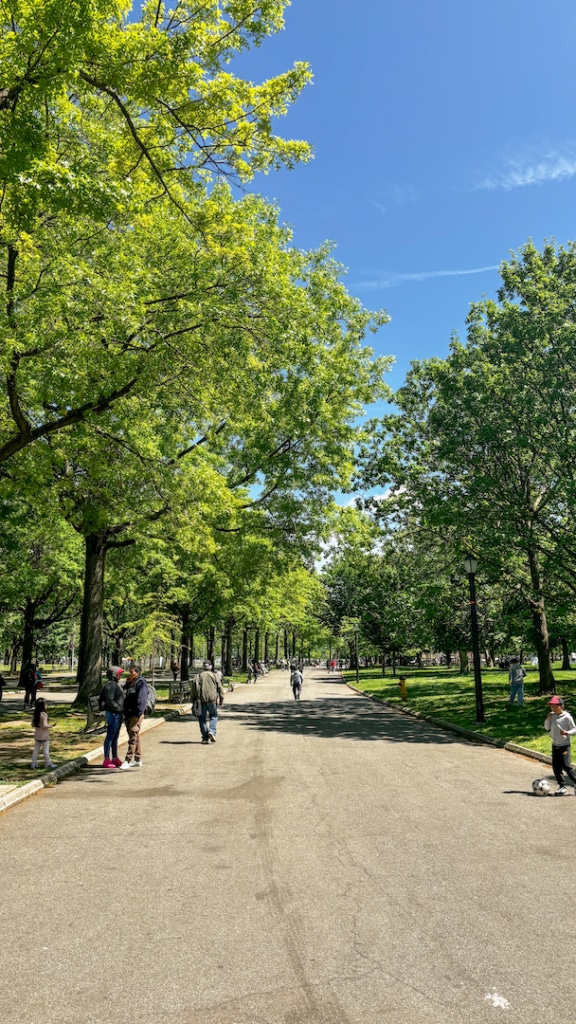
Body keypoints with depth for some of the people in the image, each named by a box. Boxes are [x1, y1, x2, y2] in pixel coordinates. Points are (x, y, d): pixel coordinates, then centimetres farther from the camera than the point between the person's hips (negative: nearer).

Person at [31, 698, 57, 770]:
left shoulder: (35, 714, 0)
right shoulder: (44, 714, -21)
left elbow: (33, 724, 7)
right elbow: (44, 725, -25)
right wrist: (50, 726, -9)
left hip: (37, 735, 7)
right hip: (44, 735, -7)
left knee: (36, 749, 14)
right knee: (46, 750, 4)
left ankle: (33, 763, 19)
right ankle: (48, 763, 13)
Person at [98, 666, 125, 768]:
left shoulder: (116, 684, 14)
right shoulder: (110, 685, -16)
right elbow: (109, 701, -22)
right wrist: (119, 709, -18)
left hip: (118, 714, 10)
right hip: (112, 714, -10)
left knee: (115, 737, 15)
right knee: (110, 737, -4)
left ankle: (115, 758, 23)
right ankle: (106, 760, 2)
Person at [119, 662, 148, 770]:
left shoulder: (141, 683, -13)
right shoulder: (130, 683, 14)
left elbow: (142, 699, -20)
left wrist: (138, 714, -23)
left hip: (136, 715, -9)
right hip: (129, 714, 9)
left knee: (133, 738, -7)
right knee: (135, 737, 14)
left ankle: (128, 760, -5)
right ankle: (137, 760, 21)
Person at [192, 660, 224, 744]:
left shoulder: (198, 676, 6)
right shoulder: (214, 675, 7)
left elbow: (194, 688, -1)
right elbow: (220, 687, 2)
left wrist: (194, 699, 4)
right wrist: (221, 699, 6)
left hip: (201, 700, 0)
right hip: (212, 700, 0)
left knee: (202, 719, 9)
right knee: (213, 716, 17)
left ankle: (205, 738, 8)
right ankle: (212, 731, -5)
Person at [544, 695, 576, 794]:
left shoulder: (567, 717, -11)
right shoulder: (552, 715, 6)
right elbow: (547, 728, 8)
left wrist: (567, 732, -26)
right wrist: (548, 718, -7)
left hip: (564, 745, -6)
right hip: (555, 745, 6)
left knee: (566, 765, -11)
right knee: (556, 766, 4)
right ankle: (561, 786, 13)